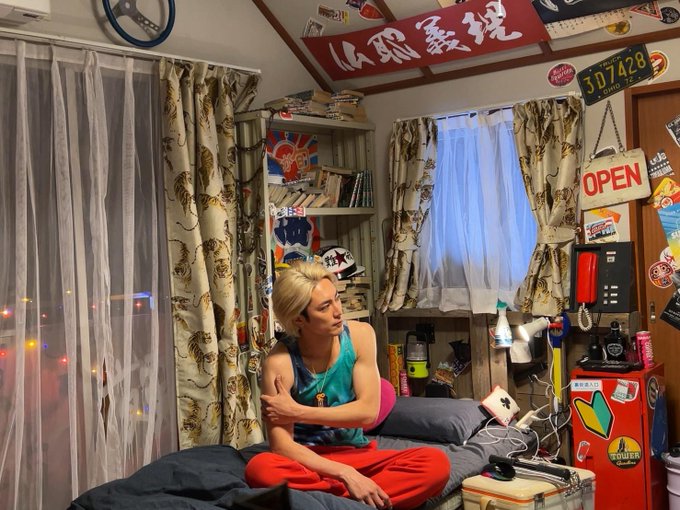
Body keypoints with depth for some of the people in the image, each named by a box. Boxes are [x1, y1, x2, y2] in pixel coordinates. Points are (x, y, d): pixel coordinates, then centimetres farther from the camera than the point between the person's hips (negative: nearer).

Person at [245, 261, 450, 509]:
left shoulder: (360, 335, -8)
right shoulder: (280, 363, -17)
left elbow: (368, 412, -12)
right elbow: (281, 445, -20)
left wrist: (295, 412, -17)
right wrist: (345, 474, -30)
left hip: (356, 455, 3)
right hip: (306, 460, -3)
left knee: (436, 463, -22)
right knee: (260, 469, -37)